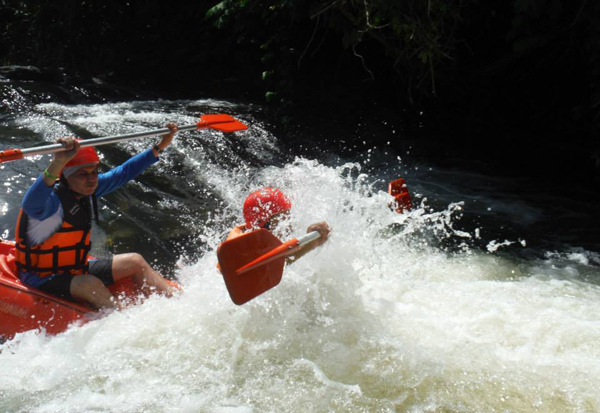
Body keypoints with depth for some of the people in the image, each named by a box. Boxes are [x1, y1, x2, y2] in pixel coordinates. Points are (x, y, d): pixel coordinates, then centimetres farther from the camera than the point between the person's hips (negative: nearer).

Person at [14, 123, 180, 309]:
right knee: (92, 285, -35)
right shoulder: (52, 200, -28)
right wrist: (57, 164, -68)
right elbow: (32, 205, -53)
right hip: (41, 280, -9)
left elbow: (123, 173, 7)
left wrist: (160, 146, 5)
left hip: (75, 270, 9)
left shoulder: (86, 190, -4)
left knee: (135, 261, 5)